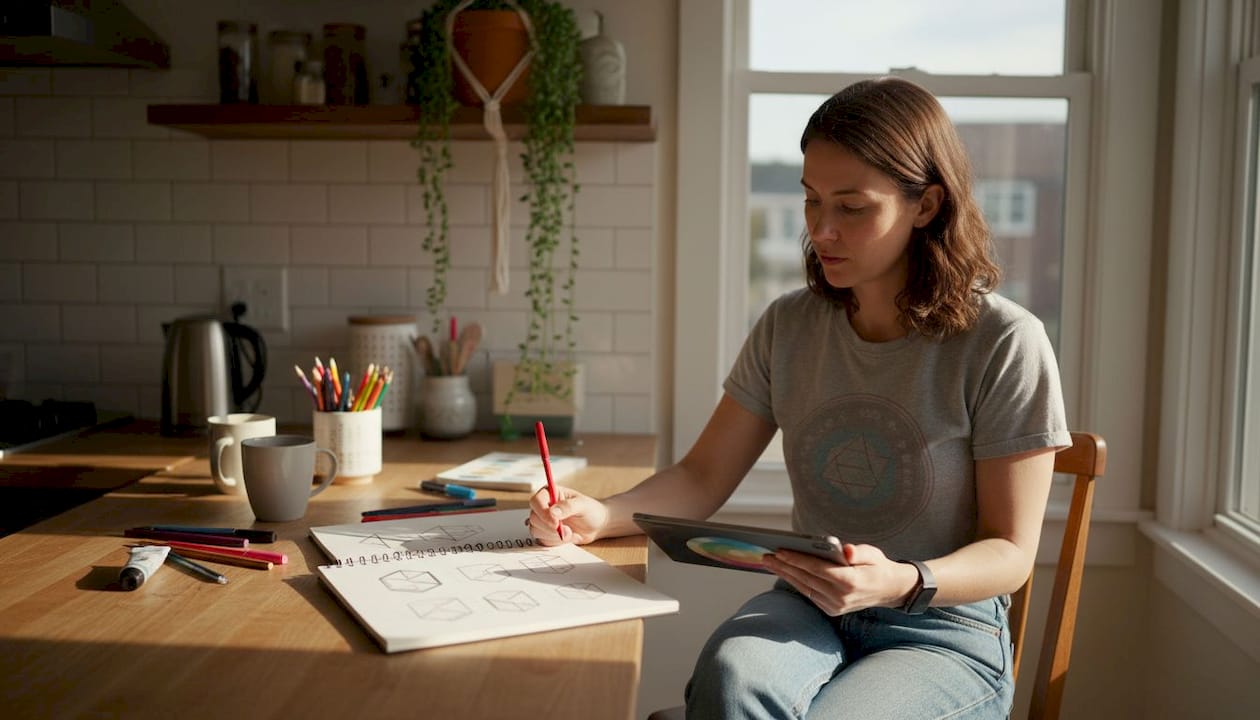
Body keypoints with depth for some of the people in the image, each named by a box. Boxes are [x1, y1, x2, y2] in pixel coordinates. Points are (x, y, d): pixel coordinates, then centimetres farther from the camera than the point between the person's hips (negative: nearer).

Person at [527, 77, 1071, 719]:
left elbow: (1010, 552, -9)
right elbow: (703, 477, 6)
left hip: (945, 632, -2)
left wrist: (903, 583, -30)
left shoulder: (1004, 345, -12)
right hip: (808, 608, 2)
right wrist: (602, 516, -14)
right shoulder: (789, 326, 2)